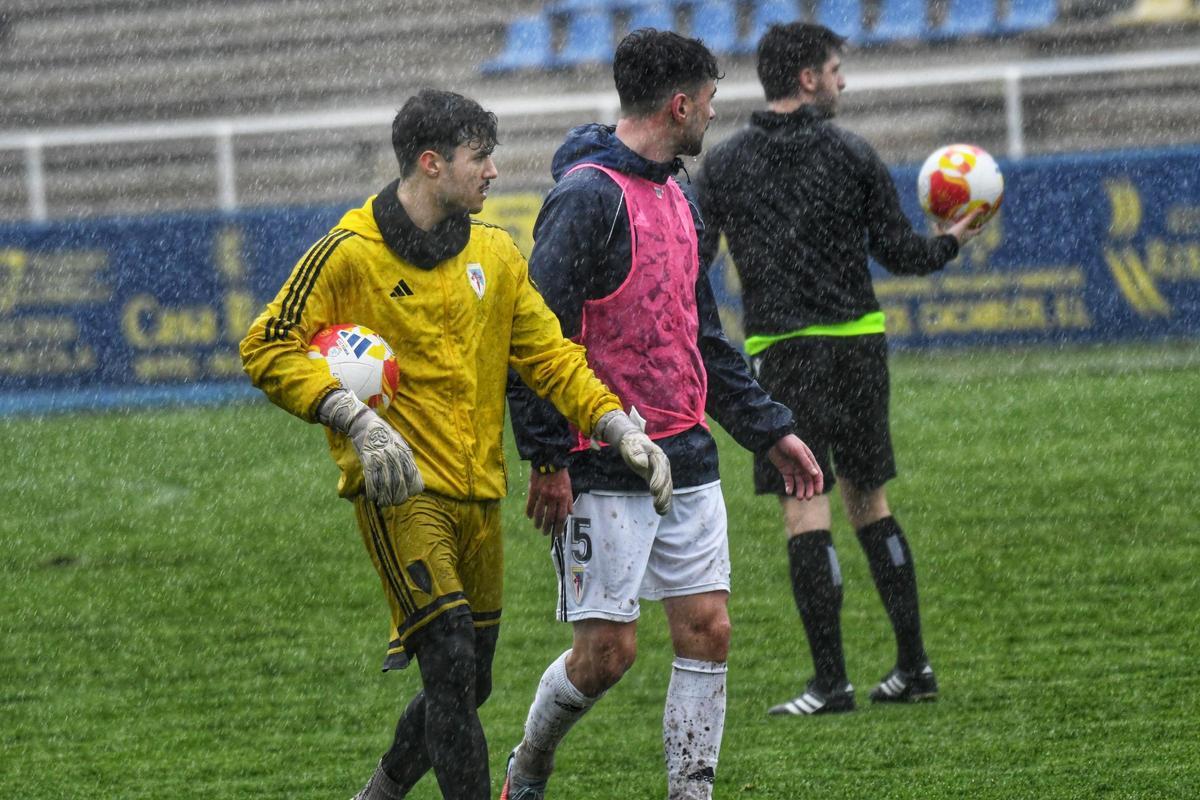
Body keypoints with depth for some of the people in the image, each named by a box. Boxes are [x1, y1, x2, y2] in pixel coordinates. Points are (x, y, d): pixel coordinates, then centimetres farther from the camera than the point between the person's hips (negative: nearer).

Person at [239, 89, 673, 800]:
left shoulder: (495, 253, 12)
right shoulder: (349, 253, -7)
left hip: (479, 494, 6)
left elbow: (550, 355, 13)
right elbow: (268, 348, -6)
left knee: (470, 684, 11)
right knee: (452, 664, -17)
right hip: (400, 490, -6)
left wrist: (617, 426, -2)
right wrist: (355, 419, -18)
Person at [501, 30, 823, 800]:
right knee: (607, 650, -4)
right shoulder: (588, 196, -15)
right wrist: (548, 461, -20)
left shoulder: (675, 197, 15)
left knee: (708, 630, 3)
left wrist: (769, 429, 22)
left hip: (686, 459, 8)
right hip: (605, 469, -8)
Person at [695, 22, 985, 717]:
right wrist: (952, 241, 21)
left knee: (805, 509, -5)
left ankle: (831, 682, -9)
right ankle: (914, 665, 15)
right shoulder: (851, 155, 0)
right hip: (859, 343, 2)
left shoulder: (724, 165, 1)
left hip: (782, 349, -2)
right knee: (869, 500, 14)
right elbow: (898, 251, 2)